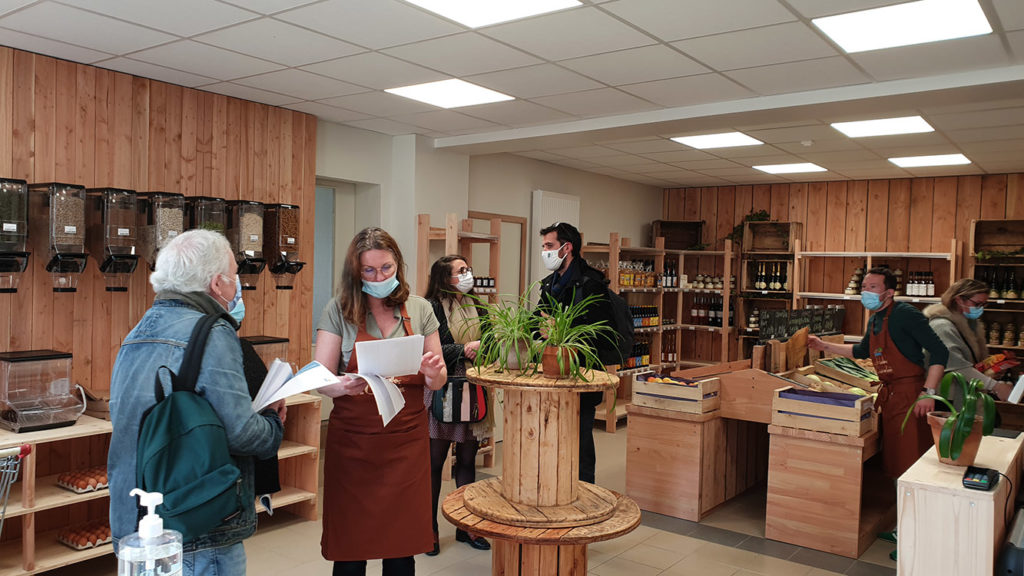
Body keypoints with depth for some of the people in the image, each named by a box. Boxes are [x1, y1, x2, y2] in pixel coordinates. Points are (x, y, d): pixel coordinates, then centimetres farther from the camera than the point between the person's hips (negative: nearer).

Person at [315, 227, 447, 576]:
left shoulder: (419, 310, 4)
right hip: (353, 440, -1)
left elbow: (437, 382, 8)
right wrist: (344, 386, -27)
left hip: (407, 440, 1)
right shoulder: (339, 311, 0)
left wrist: (432, 373, -16)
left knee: (403, 548, 6)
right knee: (351, 548, 4)